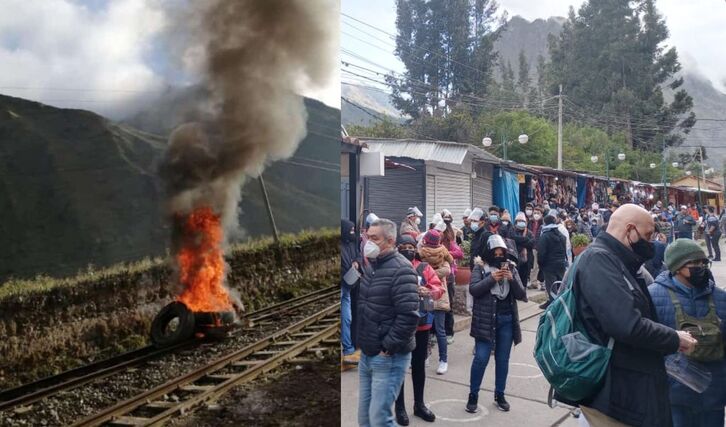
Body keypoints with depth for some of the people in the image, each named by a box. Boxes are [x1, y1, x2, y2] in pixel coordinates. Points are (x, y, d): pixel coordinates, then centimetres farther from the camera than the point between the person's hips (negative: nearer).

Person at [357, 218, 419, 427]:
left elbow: (409, 315, -24)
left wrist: (388, 346, -18)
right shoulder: (371, 266, 11)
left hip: (388, 358, -8)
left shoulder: (401, 269, -16)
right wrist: (362, 341, 14)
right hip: (366, 355, 8)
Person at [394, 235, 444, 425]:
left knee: (419, 365, 15)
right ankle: (400, 407, 19)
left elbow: (439, 288, -2)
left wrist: (428, 292, -23)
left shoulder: (424, 267, 5)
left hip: (422, 324, 4)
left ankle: (419, 404, 30)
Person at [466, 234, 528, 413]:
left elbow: (521, 295, 2)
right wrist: (492, 278, -21)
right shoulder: (480, 267, -2)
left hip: (507, 320, 3)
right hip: (485, 319, -3)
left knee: (503, 359, 10)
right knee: (481, 358, -4)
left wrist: (512, 279, -14)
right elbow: (473, 289, -14)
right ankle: (473, 395, 10)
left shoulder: (511, 267, 6)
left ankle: (499, 395, 24)